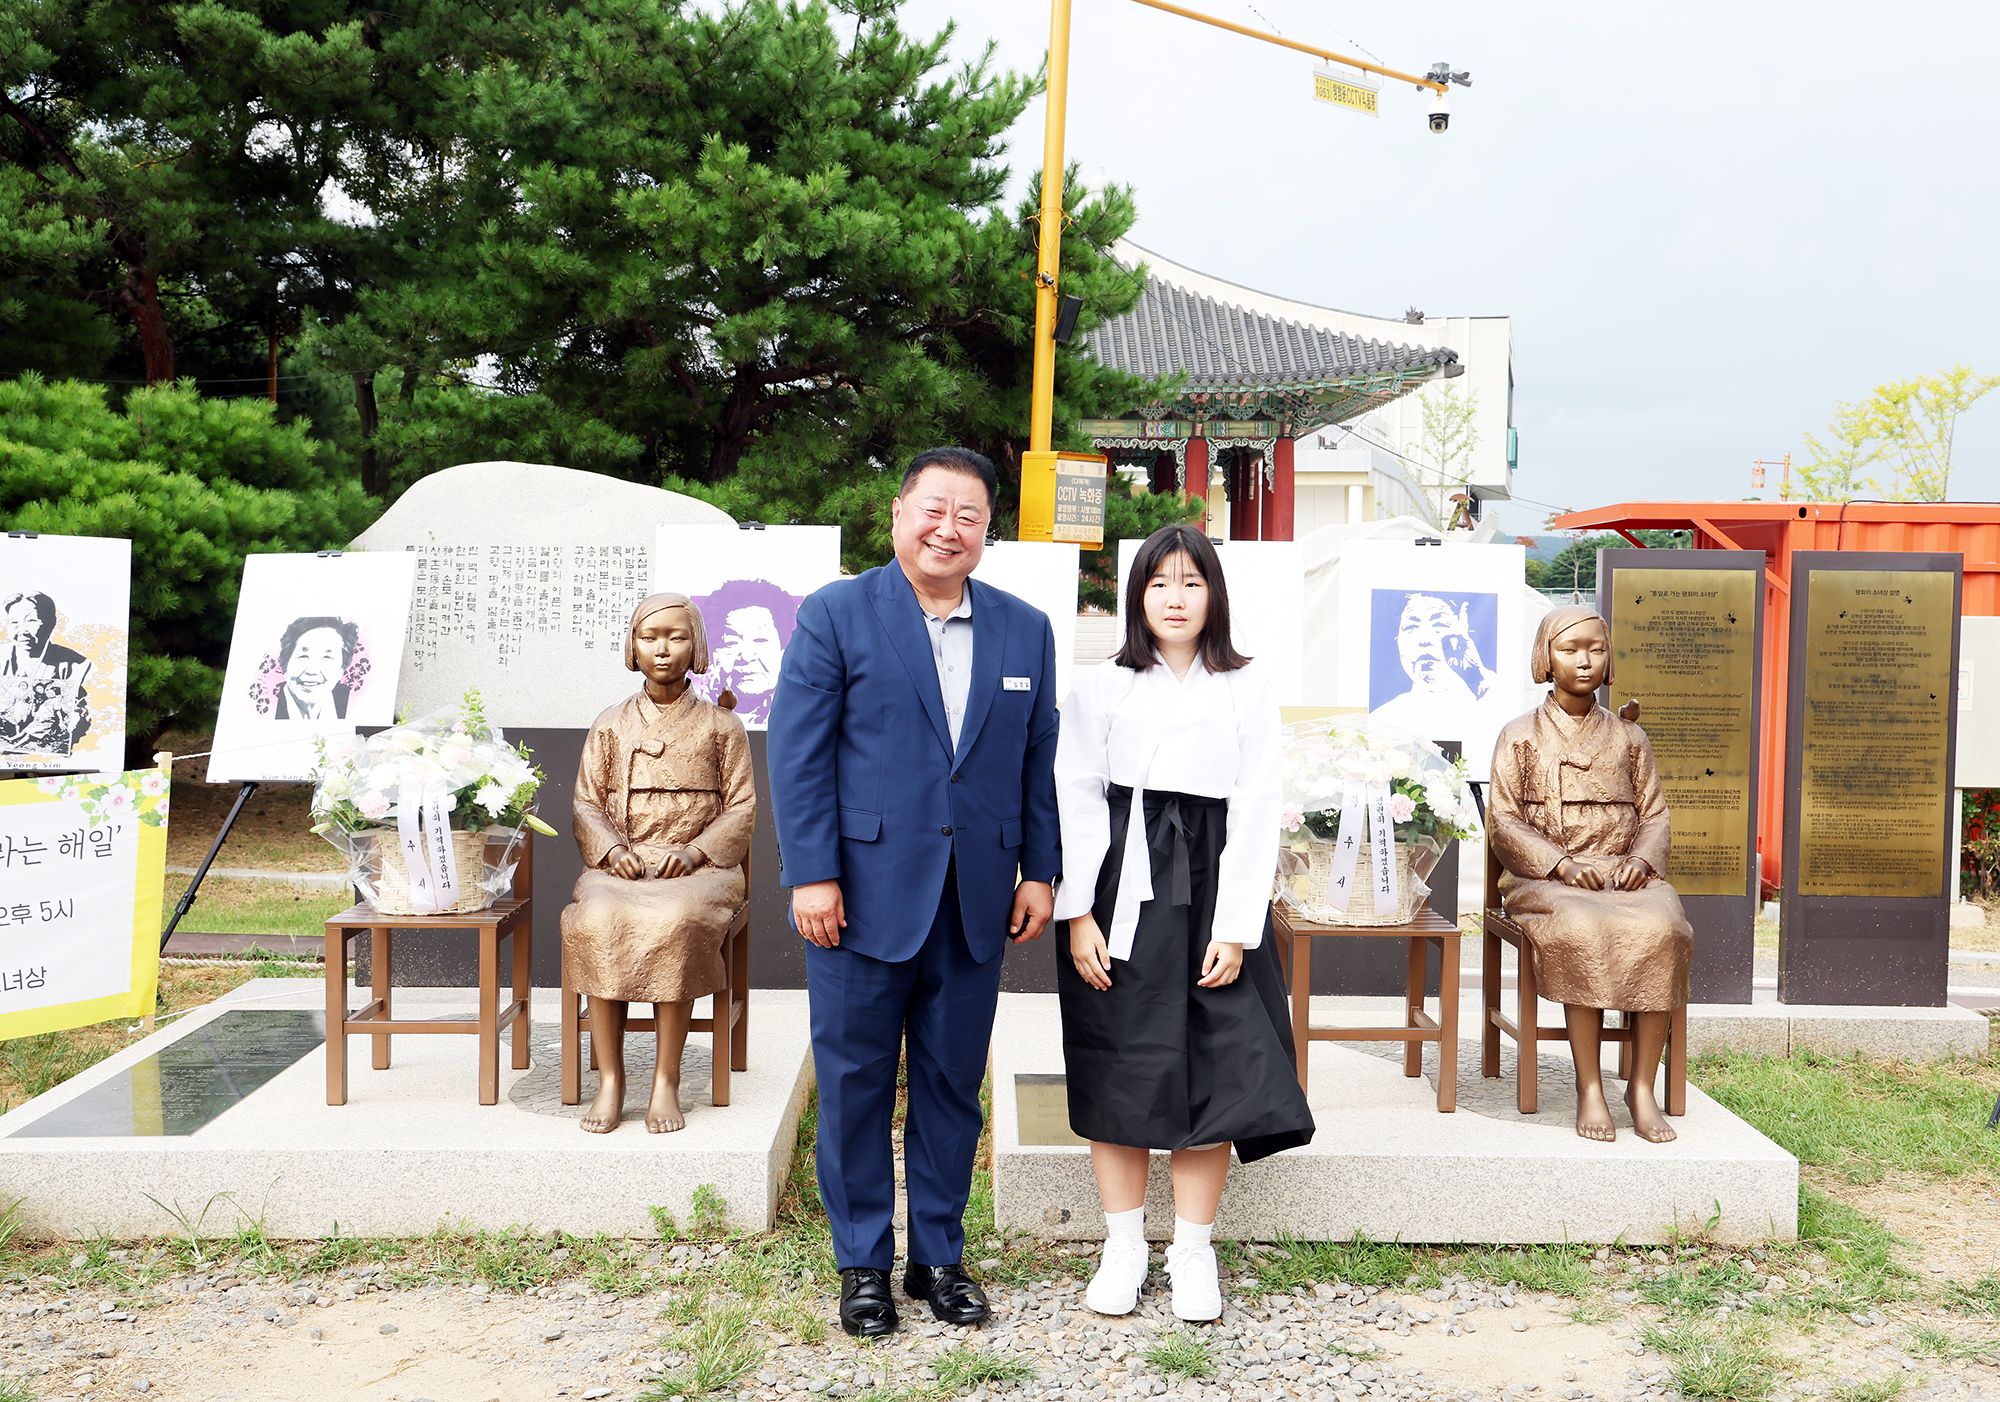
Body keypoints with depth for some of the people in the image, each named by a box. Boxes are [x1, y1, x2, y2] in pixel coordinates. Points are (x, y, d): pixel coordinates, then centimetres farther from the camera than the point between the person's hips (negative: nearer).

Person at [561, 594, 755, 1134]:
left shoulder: (721, 727, 10)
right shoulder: (609, 727, 16)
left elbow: (741, 808, 6)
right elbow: (586, 805, 12)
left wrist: (693, 852, -11)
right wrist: (614, 850, -9)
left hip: (697, 869, -2)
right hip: (620, 866, 2)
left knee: (673, 921, -36)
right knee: (595, 922, -32)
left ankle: (666, 1081, -25)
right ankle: (610, 1079, -24)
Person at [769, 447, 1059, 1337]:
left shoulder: (1025, 630, 9)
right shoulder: (835, 615, -1)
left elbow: (1038, 761, 11)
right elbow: (799, 754, -6)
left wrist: (1039, 873, 6)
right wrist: (812, 875, -12)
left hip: (974, 906, 3)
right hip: (865, 897, -3)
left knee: (953, 1086, 12)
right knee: (856, 1084, 8)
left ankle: (939, 1255, 28)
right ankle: (863, 1263, 23)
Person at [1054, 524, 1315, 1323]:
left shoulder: (1247, 690, 4)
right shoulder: (1102, 687, 5)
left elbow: (1257, 809, -1)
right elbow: (1077, 800, 0)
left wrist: (1235, 927, -8)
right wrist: (1079, 914, -8)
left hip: (1211, 889, 0)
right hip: (1122, 889, 0)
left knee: (1212, 1070, 1)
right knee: (1117, 1069, 5)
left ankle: (1193, 1250, 16)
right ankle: (1123, 1247, 19)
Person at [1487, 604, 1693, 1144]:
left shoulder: (1628, 738, 18)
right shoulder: (1520, 736, 10)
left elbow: (1655, 816, 16)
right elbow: (1504, 823, 3)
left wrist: (1641, 859, -7)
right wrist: (1561, 864, -13)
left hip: (1624, 874, 3)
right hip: (1545, 879, -2)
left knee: (1662, 928, -31)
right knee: (1583, 931, -36)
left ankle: (1642, 1085, -22)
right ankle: (1589, 1088, -27)